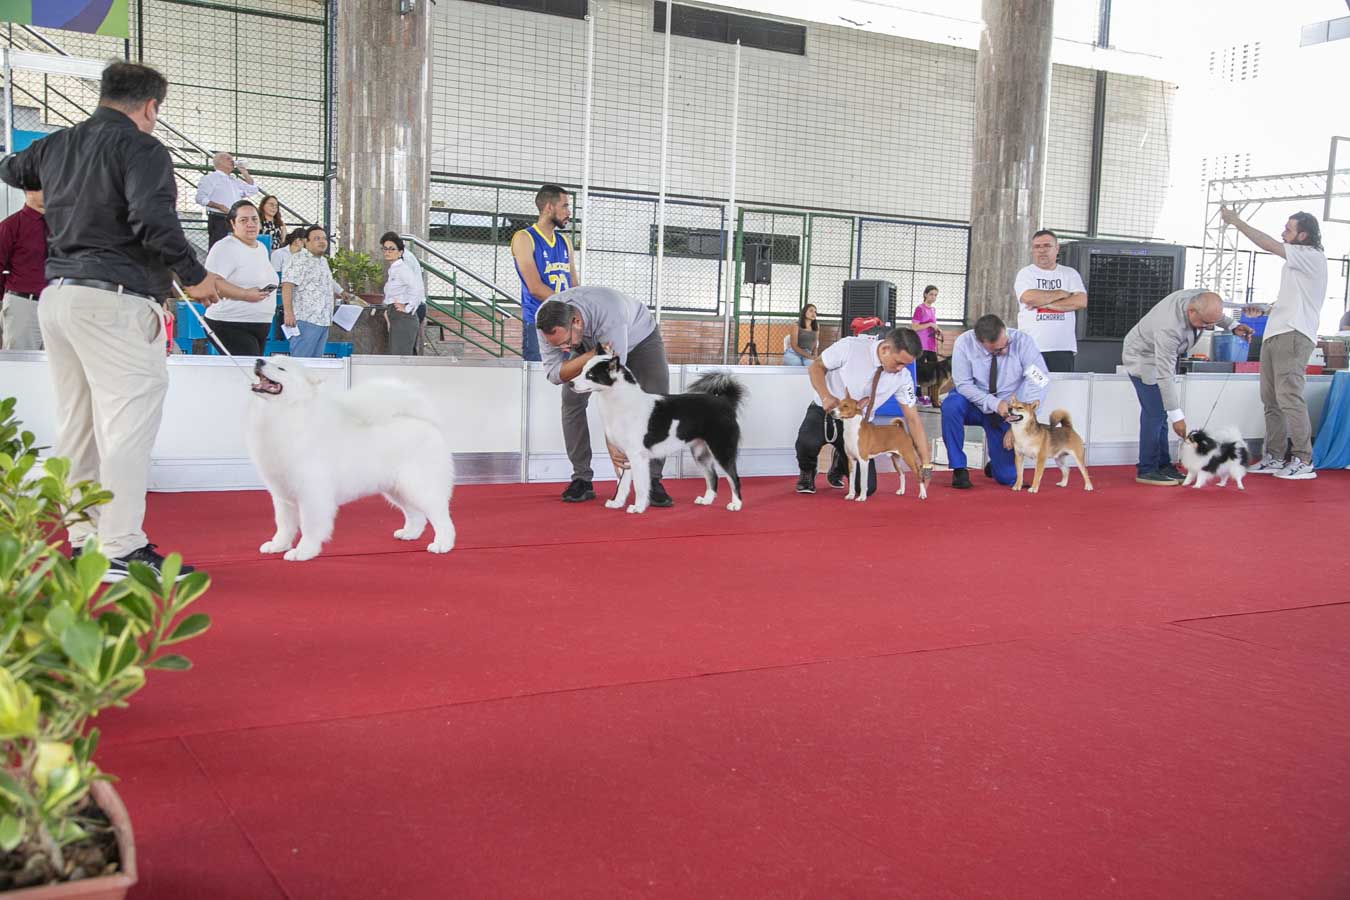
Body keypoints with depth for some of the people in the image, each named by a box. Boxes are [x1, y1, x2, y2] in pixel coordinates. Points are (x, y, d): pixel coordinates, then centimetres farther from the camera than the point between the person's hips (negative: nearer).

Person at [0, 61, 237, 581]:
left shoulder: (56, 145, 17)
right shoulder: (140, 147, -7)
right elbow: (154, 220, -21)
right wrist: (194, 276, -11)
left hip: (55, 295, 9)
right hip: (112, 300, -9)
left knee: (76, 423, 12)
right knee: (129, 419, -8)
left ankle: (84, 540, 18)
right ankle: (121, 549, -11)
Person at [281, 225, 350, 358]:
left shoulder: (323, 261, 20)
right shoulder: (299, 260, -8)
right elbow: (287, 285, -17)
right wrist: (288, 312, -24)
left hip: (323, 321, 9)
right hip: (306, 320, -9)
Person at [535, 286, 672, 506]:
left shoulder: (608, 317, -47)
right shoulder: (547, 321, -32)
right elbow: (553, 373, -31)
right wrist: (592, 355, -50)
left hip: (640, 337, -4)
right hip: (589, 344, 4)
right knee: (572, 400, -13)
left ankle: (652, 480, -15)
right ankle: (581, 478, -6)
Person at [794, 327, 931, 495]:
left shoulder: (903, 377, -14)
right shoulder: (850, 347, -22)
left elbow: (913, 419, -8)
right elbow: (816, 367, -9)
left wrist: (925, 462, -12)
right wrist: (825, 396, -27)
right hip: (826, 411, -3)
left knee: (867, 488, -6)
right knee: (808, 442, -37)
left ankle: (841, 459, 27)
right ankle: (807, 473, 0)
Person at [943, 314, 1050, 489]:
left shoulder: (1022, 342, -19)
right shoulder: (964, 343, -19)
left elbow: (1040, 381, -22)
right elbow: (963, 384, -17)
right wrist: (995, 404, -30)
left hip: (1006, 412, 0)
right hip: (975, 405, 0)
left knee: (1008, 477, -5)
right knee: (951, 405, -36)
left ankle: (995, 464, 36)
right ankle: (959, 469, -19)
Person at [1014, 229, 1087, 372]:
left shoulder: (1070, 274, 12)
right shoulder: (1026, 274, 6)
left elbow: (1081, 301, -4)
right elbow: (1029, 297, -14)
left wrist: (1046, 304, -9)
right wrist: (1061, 293, -4)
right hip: (1031, 349, -2)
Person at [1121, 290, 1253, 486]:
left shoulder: (1201, 298, -18)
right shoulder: (1169, 328, -39)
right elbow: (1165, 375, -35)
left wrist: (1232, 326, -1)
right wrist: (1176, 416, -32)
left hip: (1163, 354, 8)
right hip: (1143, 357, -8)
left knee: (1160, 412, 7)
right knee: (1155, 413, -13)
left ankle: (1162, 465, 11)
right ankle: (1146, 470, -8)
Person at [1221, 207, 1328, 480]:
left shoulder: (1313, 257, -6)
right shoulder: (1295, 261, 22)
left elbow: (1269, 245, -13)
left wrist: (1236, 221, -8)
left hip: (1294, 335, -10)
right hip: (1274, 335, 10)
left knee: (1289, 397, -14)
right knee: (1271, 399, 8)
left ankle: (1304, 461, -12)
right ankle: (1274, 457, 12)